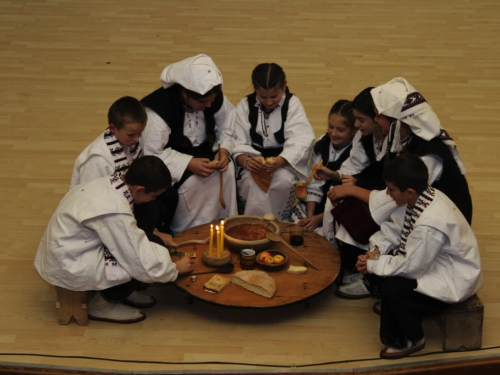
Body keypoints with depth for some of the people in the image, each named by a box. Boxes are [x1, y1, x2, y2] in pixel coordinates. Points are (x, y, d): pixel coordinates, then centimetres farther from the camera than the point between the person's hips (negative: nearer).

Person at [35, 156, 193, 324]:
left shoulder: (109, 183, -4)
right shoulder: (115, 212, -29)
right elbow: (143, 267, -23)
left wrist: (157, 235, 11)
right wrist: (176, 268, -6)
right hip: (68, 268, -9)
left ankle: (121, 290, 13)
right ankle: (103, 303, 2)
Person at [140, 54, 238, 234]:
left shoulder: (215, 99, -10)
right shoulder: (158, 111, -29)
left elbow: (228, 128, 4)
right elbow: (151, 155, -27)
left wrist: (224, 149, -18)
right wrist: (188, 164, -33)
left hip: (202, 155, 5)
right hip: (171, 163, -5)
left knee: (227, 170, -21)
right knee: (192, 182, -30)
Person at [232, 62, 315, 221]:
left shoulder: (292, 104, -4)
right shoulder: (245, 106, 1)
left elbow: (300, 141, -16)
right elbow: (237, 142, -7)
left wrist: (278, 161, -34)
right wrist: (245, 161, -31)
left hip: (285, 161, -1)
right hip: (254, 161, 1)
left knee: (284, 181, -32)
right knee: (251, 181, -31)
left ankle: (279, 222, -9)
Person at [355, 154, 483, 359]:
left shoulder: (430, 223, -36)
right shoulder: (420, 196, -11)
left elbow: (410, 266, -27)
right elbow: (396, 229, 5)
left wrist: (373, 265, -16)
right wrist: (376, 251, -10)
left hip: (454, 280, -9)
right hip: (427, 258, 9)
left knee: (393, 288, -25)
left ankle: (412, 340, 4)